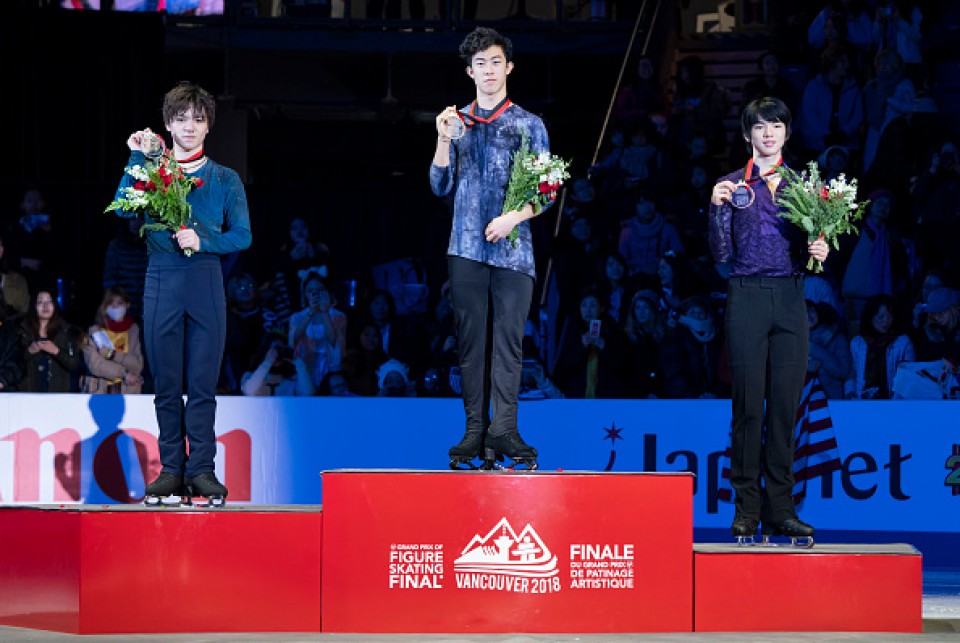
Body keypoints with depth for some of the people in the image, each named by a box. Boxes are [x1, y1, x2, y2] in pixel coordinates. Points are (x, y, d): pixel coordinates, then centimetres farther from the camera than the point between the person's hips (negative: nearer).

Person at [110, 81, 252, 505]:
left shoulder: (225, 179, 10)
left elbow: (242, 235, 5)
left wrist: (202, 241, -11)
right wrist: (137, 159, -10)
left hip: (206, 283, -1)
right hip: (162, 282, 1)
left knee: (203, 383, -2)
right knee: (167, 385, 2)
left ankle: (201, 469, 1)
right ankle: (171, 469, 7)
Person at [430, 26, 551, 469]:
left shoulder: (528, 125, 8)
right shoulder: (456, 122, 13)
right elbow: (441, 187, 10)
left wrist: (515, 216, -12)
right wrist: (443, 139, -4)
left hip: (513, 248, -2)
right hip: (467, 246, 2)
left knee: (508, 339, -7)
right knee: (471, 340, 1)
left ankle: (503, 429, -11)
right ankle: (475, 429, 1)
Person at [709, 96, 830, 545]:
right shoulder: (732, 185, 6)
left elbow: (812, 246, 17)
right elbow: (722, 254, 0)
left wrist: (820, 251, -6)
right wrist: (718, 209, -13)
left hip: (791, 300, 2)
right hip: (747, 299, -2)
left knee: (785, 405, 0)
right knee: (748, 404, -4)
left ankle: (780, 508, 5)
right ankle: (747, 508, 1)